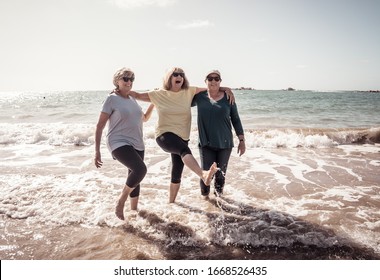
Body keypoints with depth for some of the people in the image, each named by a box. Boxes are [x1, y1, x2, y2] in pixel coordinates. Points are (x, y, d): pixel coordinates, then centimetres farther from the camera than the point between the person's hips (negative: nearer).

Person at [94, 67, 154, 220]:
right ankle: (120, 203, -9)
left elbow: (144, 118, 28)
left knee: (135, 178, 14)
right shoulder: (112, 99, -8)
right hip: (119, 143, -7)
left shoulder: (132, 99, 12)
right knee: (141, 169, -28)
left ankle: (134, 210, 31)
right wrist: (97, 150, -14)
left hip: (137, 144, 8)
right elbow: (100, 126, -8)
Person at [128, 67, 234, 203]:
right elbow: (138, 95, 6)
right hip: (165, 135, -4)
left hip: (182, 137, 4)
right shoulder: (159, 94, 2)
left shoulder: (189, 92, 6)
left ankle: (171, 202, 29)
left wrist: (226, 89, -4)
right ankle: (204, 175, -59)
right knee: (185, 150, -37)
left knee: (177, 174, 10)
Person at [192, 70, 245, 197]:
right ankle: (204, 196, 27)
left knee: (220, 173, 9)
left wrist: (242, 140, 4)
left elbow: (236, 120, 4)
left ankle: (218, 195, 34)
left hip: (225, 143, 0)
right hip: (206, 143, 0)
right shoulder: (199, 97, -1)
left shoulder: (228, 98, -1)